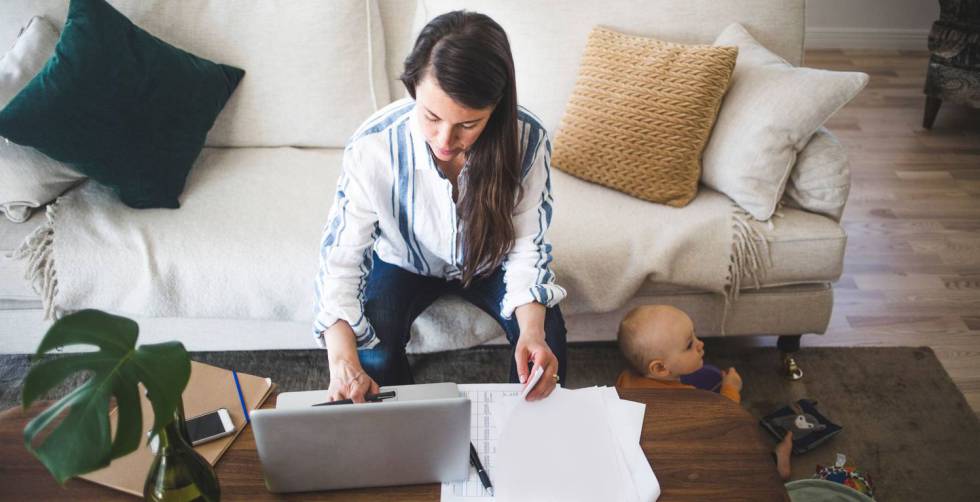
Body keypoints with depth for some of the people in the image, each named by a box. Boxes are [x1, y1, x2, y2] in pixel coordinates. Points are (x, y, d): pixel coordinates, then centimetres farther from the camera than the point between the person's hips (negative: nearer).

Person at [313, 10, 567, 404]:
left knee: (547, 335, -20)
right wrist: (342, 358, -44)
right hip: (404, 261, -1)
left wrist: (533, 330, -39)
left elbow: (527, 245, -20)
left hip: (488, 261, 1)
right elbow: (341, 256, -28)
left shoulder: (527, 140, -30)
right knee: (373, 349, -25)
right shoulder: (372, 146, -34)